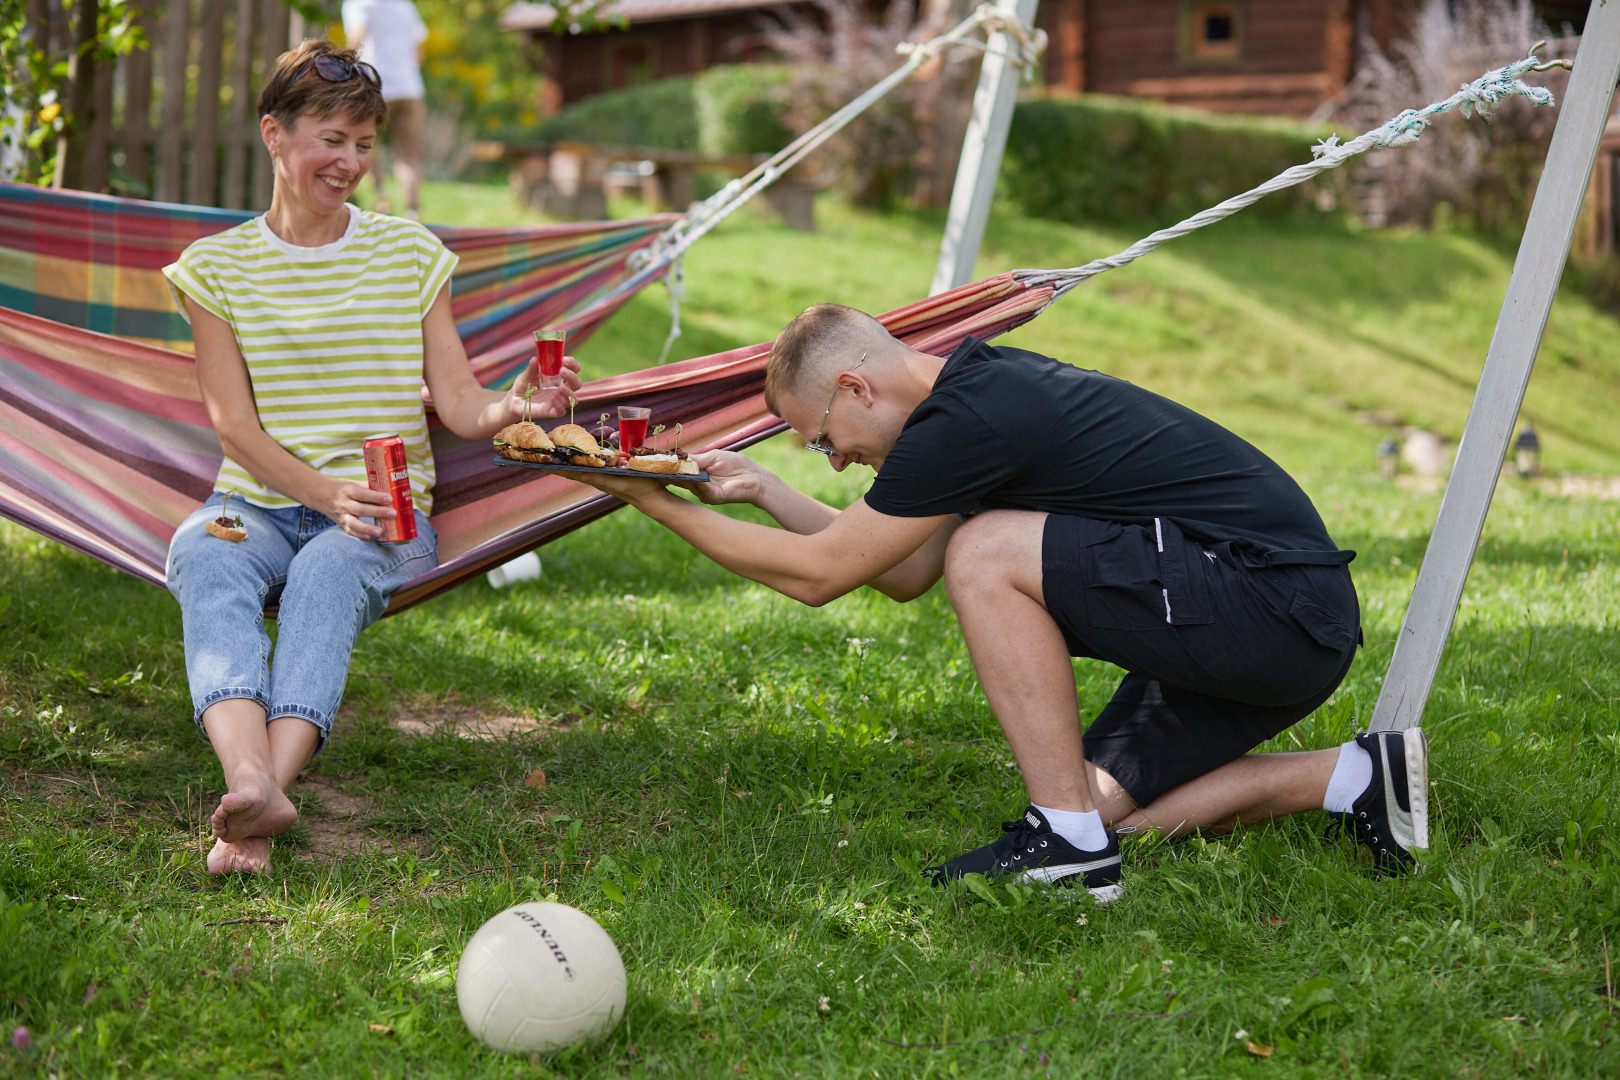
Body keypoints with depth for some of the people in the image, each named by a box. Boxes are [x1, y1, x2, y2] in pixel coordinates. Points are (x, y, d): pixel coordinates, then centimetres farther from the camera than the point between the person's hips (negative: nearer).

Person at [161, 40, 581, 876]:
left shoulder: (409, 254, 10)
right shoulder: (217, 267, 8)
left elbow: (456, 401, 3)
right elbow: (233, 423, -1)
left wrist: (515, 407, -21)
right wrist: (326, 494, -19)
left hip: (384, 511, 0)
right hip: (257, 504, 0)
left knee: (328, 572, -36)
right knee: (204, 557, -35)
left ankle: (265, 795, -55)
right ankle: (250, 785, -57)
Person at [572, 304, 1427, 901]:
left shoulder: (964, 421, -17)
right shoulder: (988, 378, 13)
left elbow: (815, 574, -8)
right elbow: (906, 576, 23)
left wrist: (657, 505, 1)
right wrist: (763, 489, 19)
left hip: (1279, 612, -10)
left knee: (985, 554, -15)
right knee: (1101, 801, 11)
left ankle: (1070, 848, -11)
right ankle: (1352, 777, 12)